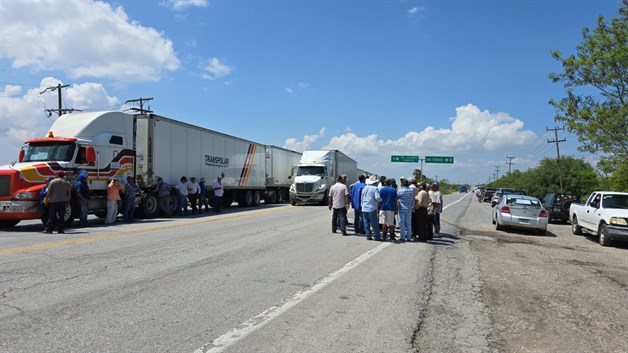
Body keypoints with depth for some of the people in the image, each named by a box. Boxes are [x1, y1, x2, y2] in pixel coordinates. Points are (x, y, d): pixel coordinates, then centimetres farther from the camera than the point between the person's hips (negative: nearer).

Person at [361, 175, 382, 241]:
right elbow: (377, 197, -17)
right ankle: (377, 236, 5)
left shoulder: (364, 188, 10)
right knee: (374, 223, 1)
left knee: (366, 222, 8)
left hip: (364, 208, 5)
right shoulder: (375, 188, -8)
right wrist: (381, 200, 4)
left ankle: (368, 236, 9)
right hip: (372, 208, -5)